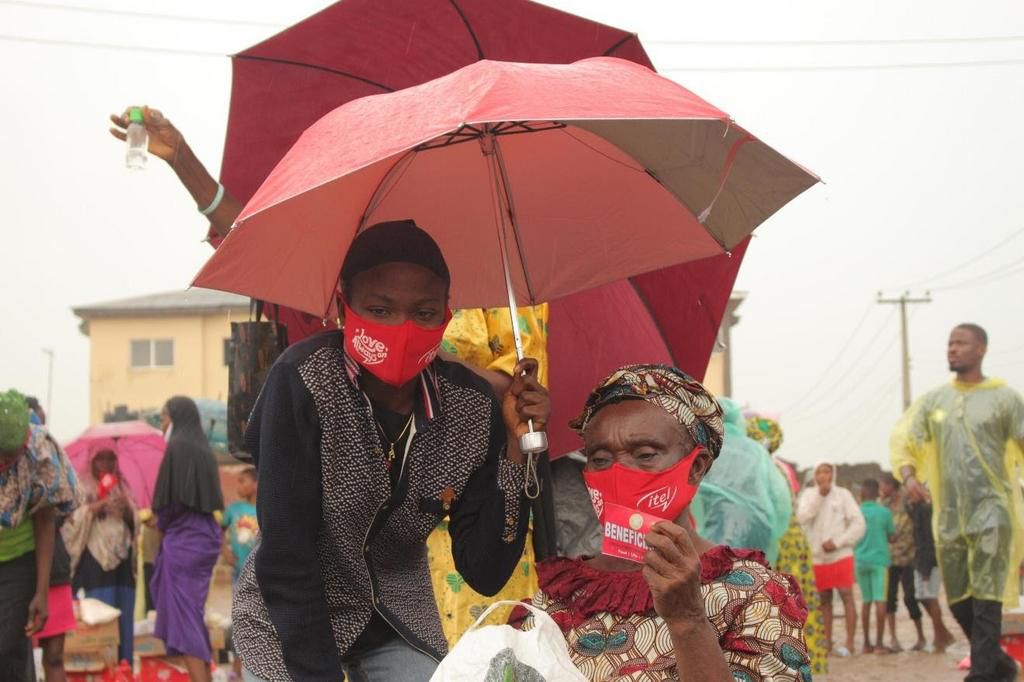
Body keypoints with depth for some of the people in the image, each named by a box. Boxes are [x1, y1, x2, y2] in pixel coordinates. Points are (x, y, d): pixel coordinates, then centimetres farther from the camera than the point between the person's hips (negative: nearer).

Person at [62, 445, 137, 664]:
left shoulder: (122, 488, 18)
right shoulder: (82, 488, 3)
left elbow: (134, 525, 14)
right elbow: (71, 523, -8)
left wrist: (128, 511, -6)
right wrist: (93, 509, -18)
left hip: (122, 562, 5)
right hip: (94, 563, -5)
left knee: (125, 619, 2)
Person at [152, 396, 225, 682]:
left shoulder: (177, 447, -11)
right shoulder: (204, 449, 13)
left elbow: (170, 497, -15)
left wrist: (161, 523, 5)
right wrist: (164, 520, 16)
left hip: (183, 539, -8)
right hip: (206, 536, 8)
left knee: (183, 614, -6)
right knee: (194, 612, 14)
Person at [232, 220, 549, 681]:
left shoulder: (472, 407, -14)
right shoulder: (304, 380, -25)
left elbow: (486, 573, -15)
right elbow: (285, 557, -24)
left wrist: (515, 446, -22)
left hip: (398, 621, 3)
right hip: (288, 624, -3)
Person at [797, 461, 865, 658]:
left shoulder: (843, 494, 0)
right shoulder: (808, 494, 5)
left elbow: (858, 524, -4)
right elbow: (802, 517, -11)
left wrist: (838, 542, -13)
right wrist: (819, 495, -16)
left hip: (841, 554, -3)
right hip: (817, 557, 3)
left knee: (846, 595, -9)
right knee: (824, 599, 8)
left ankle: (849, 643, -10)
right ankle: (827, 643, 13)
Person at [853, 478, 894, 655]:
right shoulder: (884, 512, -4)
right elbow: (891, 534, 3)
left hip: (860, 560, 3)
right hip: (879, 559, -3)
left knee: (866, 601, 11)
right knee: (880, 600, -3)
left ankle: (867, 643, 13)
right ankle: (879, 643, -7)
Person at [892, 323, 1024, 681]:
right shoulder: (934, 400, 9)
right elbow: (903, 440, 9)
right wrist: (908, 475, -10)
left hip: (991, 508, -5)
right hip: (949, 513, 5)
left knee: (986, 597, -10)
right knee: (957, 598, 11)